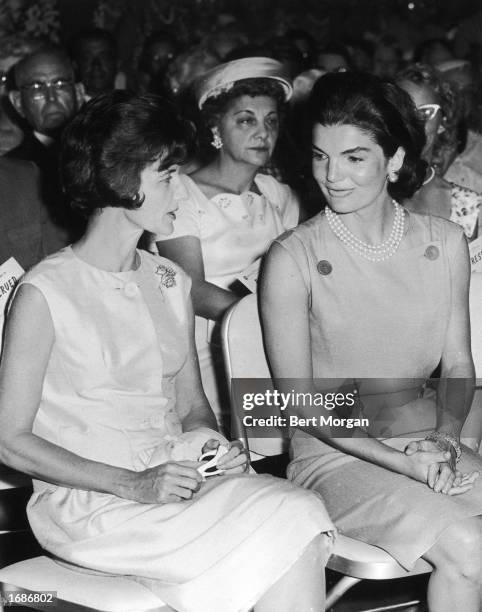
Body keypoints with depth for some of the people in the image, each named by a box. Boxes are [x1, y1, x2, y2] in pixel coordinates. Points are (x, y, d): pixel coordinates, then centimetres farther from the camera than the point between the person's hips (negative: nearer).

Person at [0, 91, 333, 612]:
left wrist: (214, 446, -4)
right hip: (86, 504, -6)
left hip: (177, 477, 6)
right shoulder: (46, 292, -8)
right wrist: (132, 484, -16)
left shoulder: (170, 281, 13)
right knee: (283, 535, -24)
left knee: (299, 511, -23)